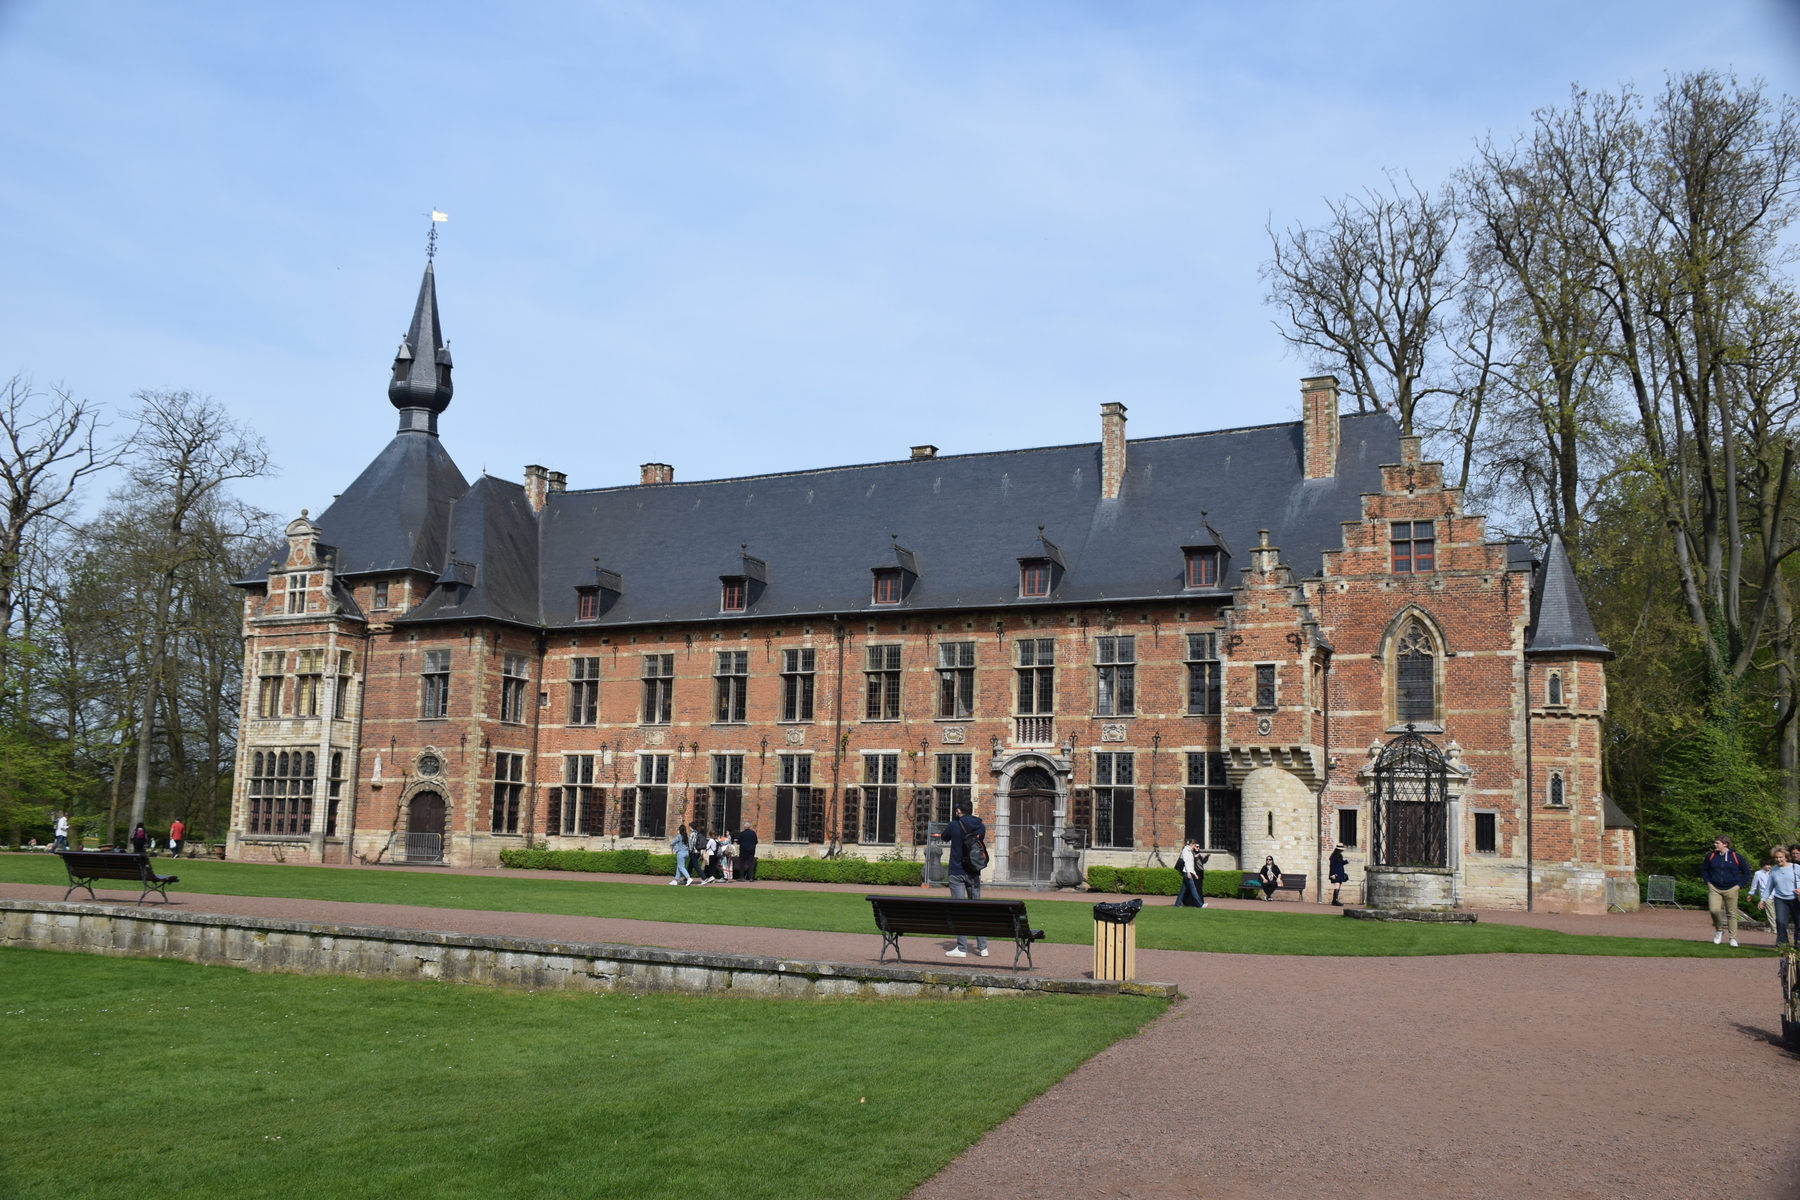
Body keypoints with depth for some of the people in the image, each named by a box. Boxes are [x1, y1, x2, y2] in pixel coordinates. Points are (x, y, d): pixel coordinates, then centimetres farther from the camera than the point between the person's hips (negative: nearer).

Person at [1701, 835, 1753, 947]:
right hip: (1714, 889, 1)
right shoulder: (1711, 856, 3)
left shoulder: (1736, 857, -3)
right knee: (1714, 910, -16)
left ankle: (1733, 938, 13)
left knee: (1732, 914, 4)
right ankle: (1719, 930, 9)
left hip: (1731, 890, -1)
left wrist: (1739, 885, -1)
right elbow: (1704, 870, 18)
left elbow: (1746, 872, 7)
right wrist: (1708, 882, 6)